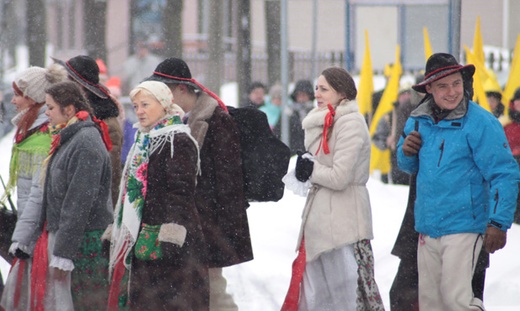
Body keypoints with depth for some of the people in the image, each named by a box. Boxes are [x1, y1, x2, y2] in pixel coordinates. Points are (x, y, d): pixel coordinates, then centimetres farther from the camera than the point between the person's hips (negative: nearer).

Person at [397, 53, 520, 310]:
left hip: (463, 228, -6)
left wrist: (499, 223, -17)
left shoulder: (481, 123, -12)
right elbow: (409, 167, 22)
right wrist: (406, 152, -2)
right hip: (427, 228, 6)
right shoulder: (419, 121, 7)